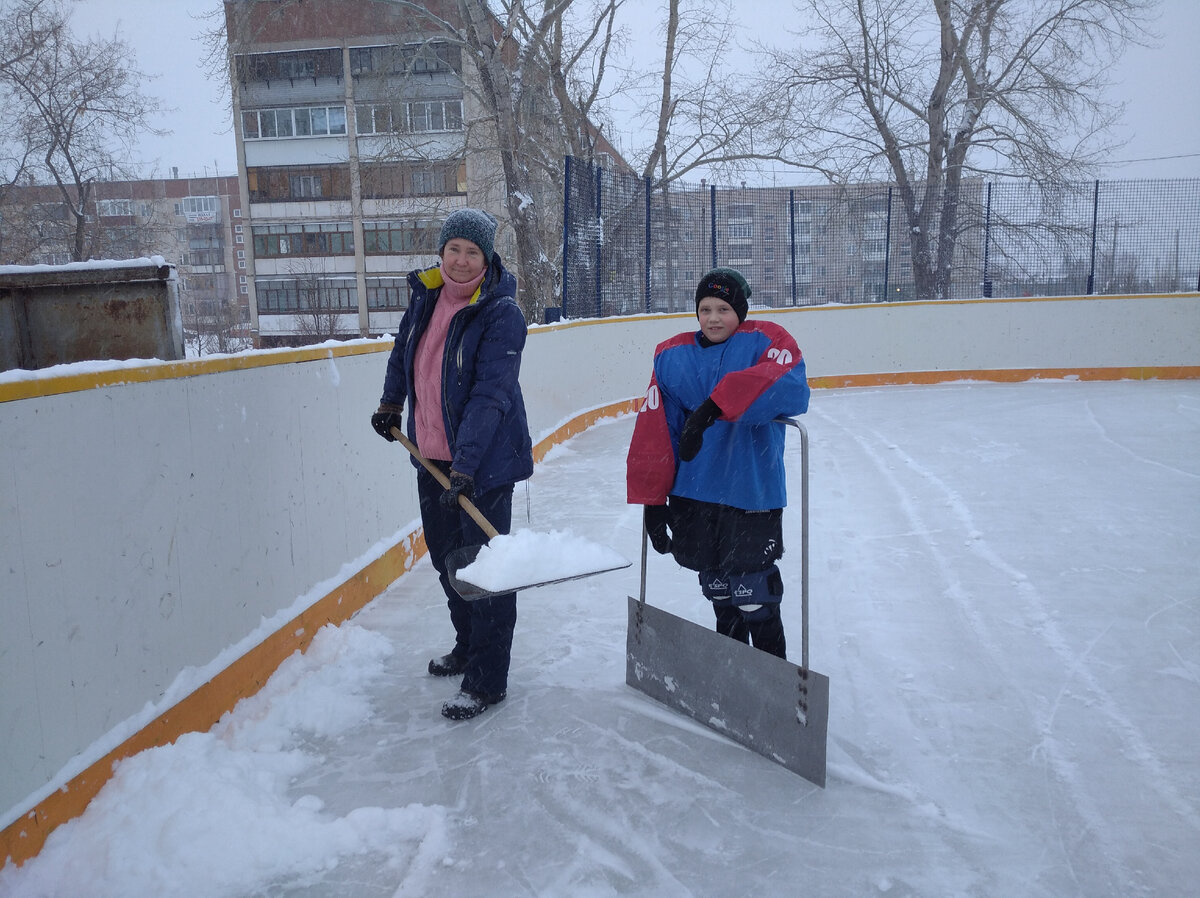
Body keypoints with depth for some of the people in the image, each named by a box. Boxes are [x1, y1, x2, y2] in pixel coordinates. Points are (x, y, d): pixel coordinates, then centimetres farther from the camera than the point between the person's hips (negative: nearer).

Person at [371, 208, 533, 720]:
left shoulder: (501, 312, -18)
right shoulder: (426, 294, 3)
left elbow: (490, 395, -26)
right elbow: (404, 348, 24)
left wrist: (465, 465, -32)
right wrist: (391, 403, 25)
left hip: (485, 460, -7)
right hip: (431, 453, 8)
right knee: (445, 555, 19)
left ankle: (487, 681, 10)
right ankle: (468, 647, 39)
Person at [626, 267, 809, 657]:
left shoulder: (766, 340, -3)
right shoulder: (671, 355, 7)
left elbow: (788, 385, -26)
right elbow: (654, 431, 4)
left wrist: (715, 406, -36)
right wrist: (653, 498, 0)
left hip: (750, 495, -4)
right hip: (692, 497, 4)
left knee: (753, 596, 2)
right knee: (717, 592, 17)